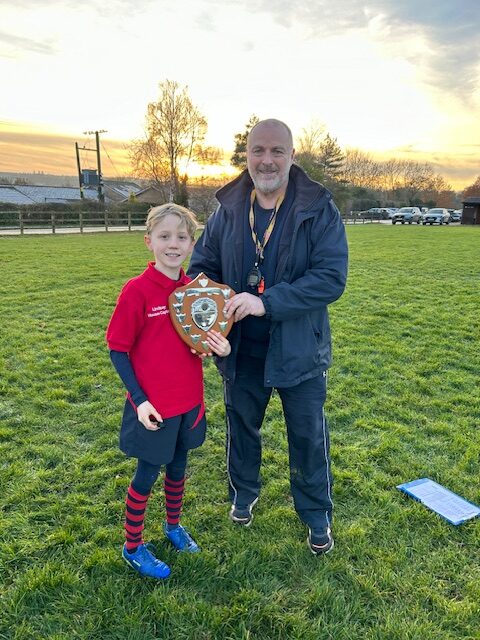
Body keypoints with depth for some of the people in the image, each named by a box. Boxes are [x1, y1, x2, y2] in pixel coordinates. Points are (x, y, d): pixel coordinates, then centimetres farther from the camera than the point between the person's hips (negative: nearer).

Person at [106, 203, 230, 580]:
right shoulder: (137, 290, -17)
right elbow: (118, 351, -12)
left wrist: (221, 348, -12)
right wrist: (139, 400, -17)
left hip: (188, 400, 5)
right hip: (153, 406, -5)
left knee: (178, 467, 22)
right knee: (147, 473, 11)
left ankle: (174, 526, 46)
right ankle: (133, 548, 33)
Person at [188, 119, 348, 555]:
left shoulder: (319, 210, -13)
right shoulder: (228, 210, -2)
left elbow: (332, 277, -22)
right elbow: (202, 267, 6)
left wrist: (266, 302, -30)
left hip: (299, 349, -3)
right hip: (241, 350, 3)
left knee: (309, 436, 12)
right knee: (241, 425, 21)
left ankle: (317, 515, 37)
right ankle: (244, 494, 48)